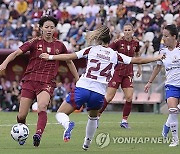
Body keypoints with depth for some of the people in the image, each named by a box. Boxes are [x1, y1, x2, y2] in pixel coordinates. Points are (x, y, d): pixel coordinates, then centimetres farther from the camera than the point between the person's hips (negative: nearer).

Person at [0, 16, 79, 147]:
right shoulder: (35, 43, 3)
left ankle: (38, 135, -44)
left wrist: (78, 80, 26)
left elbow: (69, 62, 24)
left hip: (47, 82, 0)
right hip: (30, 80, 0)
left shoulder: (59, 46, 9)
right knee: (22, 116, -1)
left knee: (42, 107, -31)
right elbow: (16, 53, -6)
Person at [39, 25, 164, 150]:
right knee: (93, 117, 33)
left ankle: (68, 124, -29)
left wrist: (50, 57, 17)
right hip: (99, 93, 2)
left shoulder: (91, 50, 7)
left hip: (82, 88, -2)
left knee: (60, 114, 3)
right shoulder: (115, 55, 9)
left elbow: (70, 56, 6)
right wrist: (157, 58, 22)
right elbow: (137, 60, 10)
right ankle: (87, 143, 34)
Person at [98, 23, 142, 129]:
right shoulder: (118, 42, -11)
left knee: (129, 97, -7)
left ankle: (124, 120, 7)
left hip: (128, 73, 4)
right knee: (109, 97, -6)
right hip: (117, 71, -4)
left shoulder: (135, 42, 3)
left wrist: (139, 68, 23)